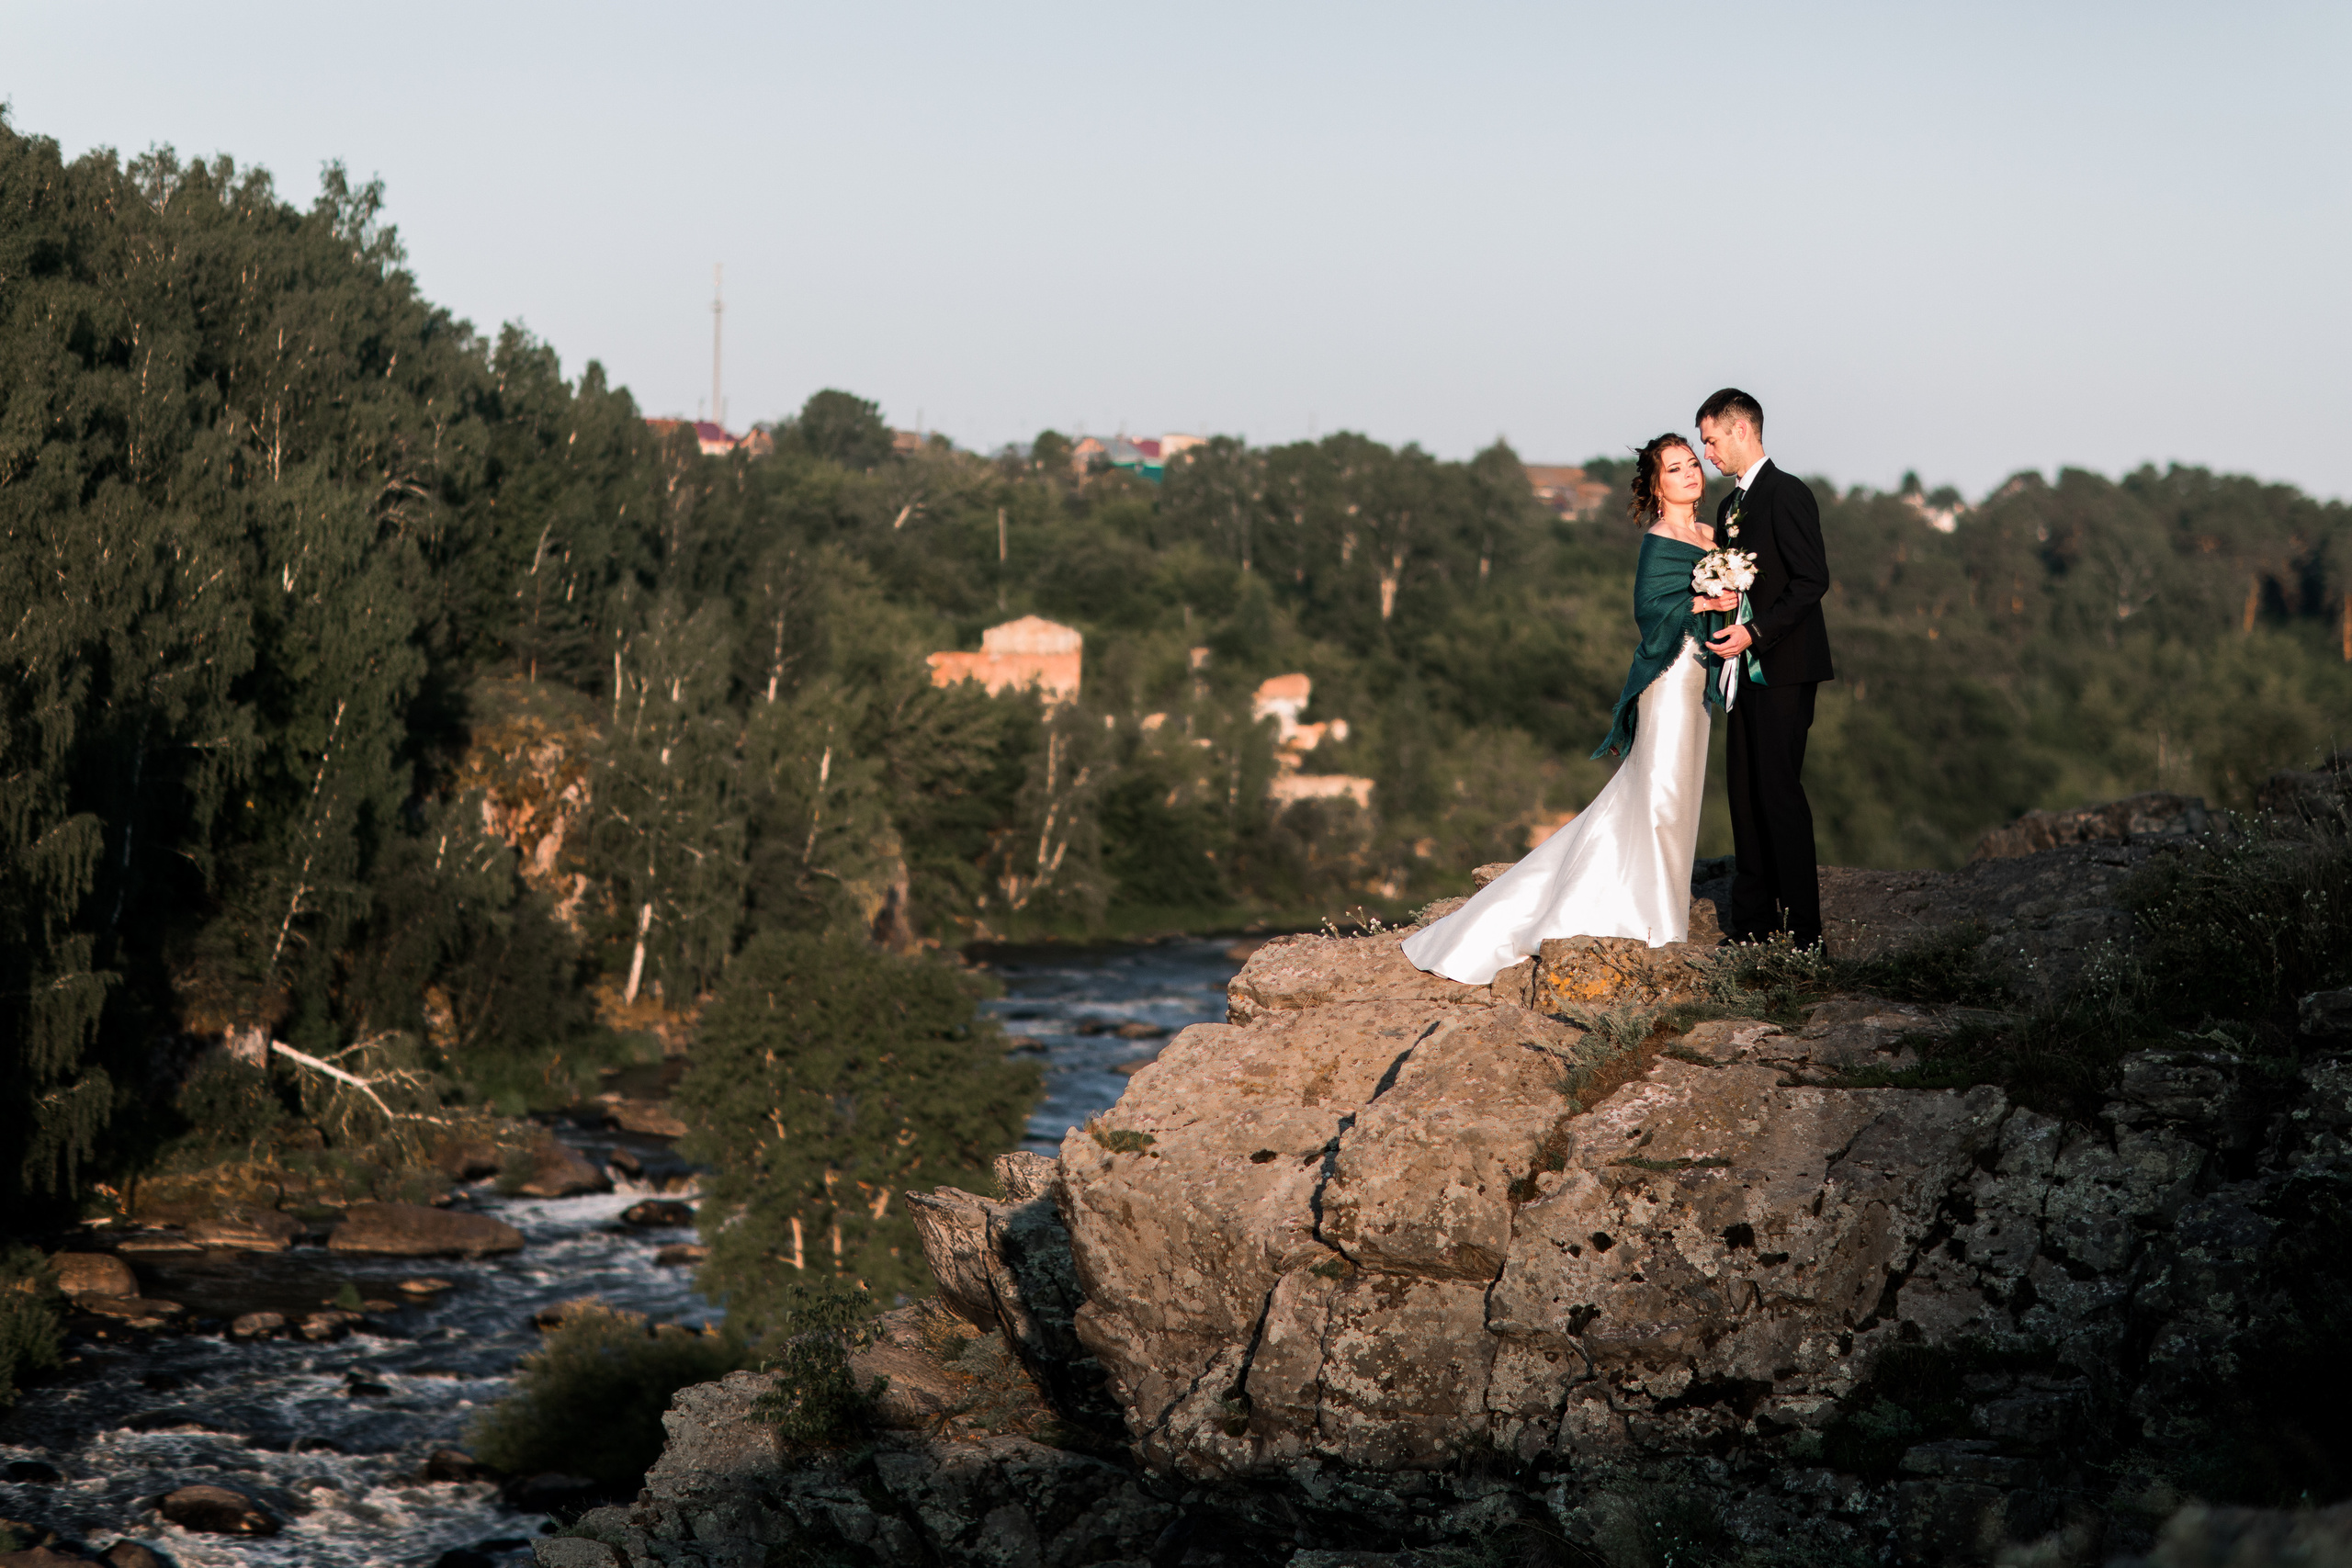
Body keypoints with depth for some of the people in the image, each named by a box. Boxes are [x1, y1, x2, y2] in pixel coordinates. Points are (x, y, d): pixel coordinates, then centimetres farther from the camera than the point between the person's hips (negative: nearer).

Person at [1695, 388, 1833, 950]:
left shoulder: (1787, 494, -10)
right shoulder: (1730, 506, 18)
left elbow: (1812, 579, -17)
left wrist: (1755, 632, -21)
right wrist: (1722, 632, 7)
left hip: (1783, 670, -9)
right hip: (1746, 669, 9)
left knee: (1779, 789, -10)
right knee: (1745, 791, 9)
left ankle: (1803, 929, -7)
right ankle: (1753, 919, 15)